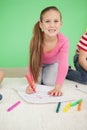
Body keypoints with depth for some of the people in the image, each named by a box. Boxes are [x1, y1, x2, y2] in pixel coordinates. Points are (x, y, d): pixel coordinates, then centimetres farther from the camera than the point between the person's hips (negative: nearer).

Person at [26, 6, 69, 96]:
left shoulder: (64, 41, -36)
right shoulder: (35, 40, -36)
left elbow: (63, 65, -42)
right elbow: (32, 62, -33)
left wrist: (58, 87, -52)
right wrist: (31, 83, -46)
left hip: (53, 63, 0)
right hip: (39, 63, 0)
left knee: (49, 83, -16)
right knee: (36, 81, -15)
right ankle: (41, 74, 19)